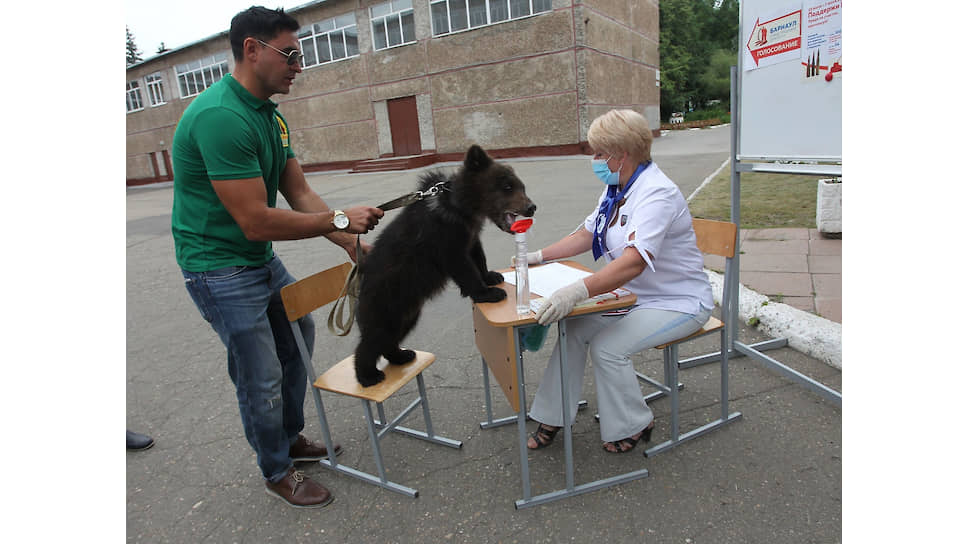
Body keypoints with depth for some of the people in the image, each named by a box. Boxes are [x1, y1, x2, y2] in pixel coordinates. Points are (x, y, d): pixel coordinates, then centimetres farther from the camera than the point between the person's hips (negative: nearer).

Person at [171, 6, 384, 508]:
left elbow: (300, 195, 5)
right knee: (262, 378, 1)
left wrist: (350, 243, -3)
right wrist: (340, 219, -19)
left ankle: (291, 439, 42)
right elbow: (256, 221, -28)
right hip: (219, 267, -10)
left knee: (297, 340, 22)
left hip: (261, 259, 10)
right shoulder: (221, 117, -26)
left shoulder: (271, 116, 5)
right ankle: (276, 472, 27)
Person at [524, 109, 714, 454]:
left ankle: (633, 426, 4)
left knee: (607, 346, -23)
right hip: (634, 296, 8)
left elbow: (634, 262, -40)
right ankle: (553, 416, 5)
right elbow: (586, 234, 14)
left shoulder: (656, 193, -26)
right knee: (573, 329, -8)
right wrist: (539, 257, 6)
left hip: (678, 303, -8)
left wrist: (577, 291, -51)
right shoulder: (616, 188, 4)